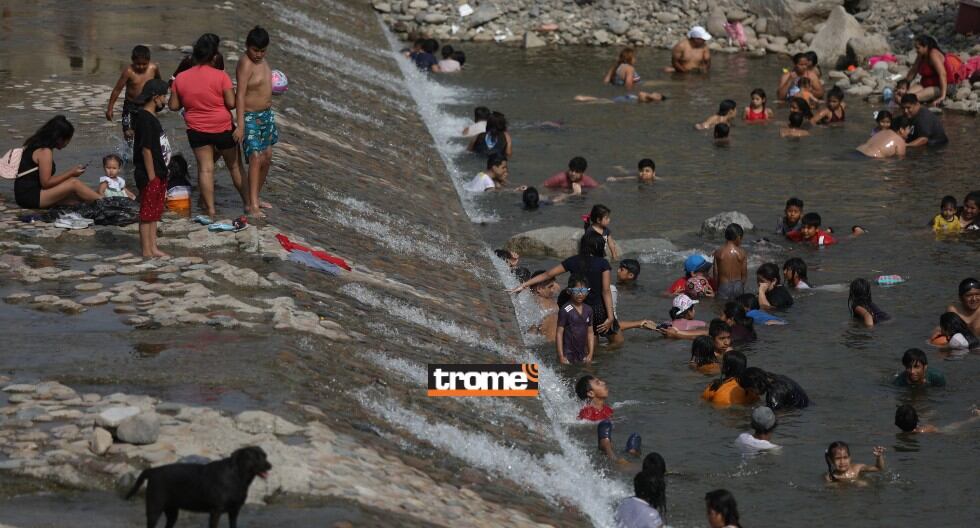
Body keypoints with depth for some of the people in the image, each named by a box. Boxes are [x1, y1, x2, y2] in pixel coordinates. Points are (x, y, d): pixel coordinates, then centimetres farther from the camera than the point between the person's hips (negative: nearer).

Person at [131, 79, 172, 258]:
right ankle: (147, 250, 1)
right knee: (147, 214, -3)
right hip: (149, 176, -10)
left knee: (154, 213, 14)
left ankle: (153, 248, 20)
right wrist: (151, 176, -20)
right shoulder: (145, 119, -18)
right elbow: (146, 149, -20)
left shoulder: (150, 117, 13)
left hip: (157, 174, 10)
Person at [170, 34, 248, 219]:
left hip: (197, 130, 2)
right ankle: (247, 202, 22)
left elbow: (174, 105, 1)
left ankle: (210, 209, 2)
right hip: (222, 127, -2)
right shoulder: (220, 76, -14)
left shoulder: (181, 78, -5)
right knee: (234, 165, 13)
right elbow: (231, 103, -16)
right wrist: (217, 103, 6)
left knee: (205, 168, 6)